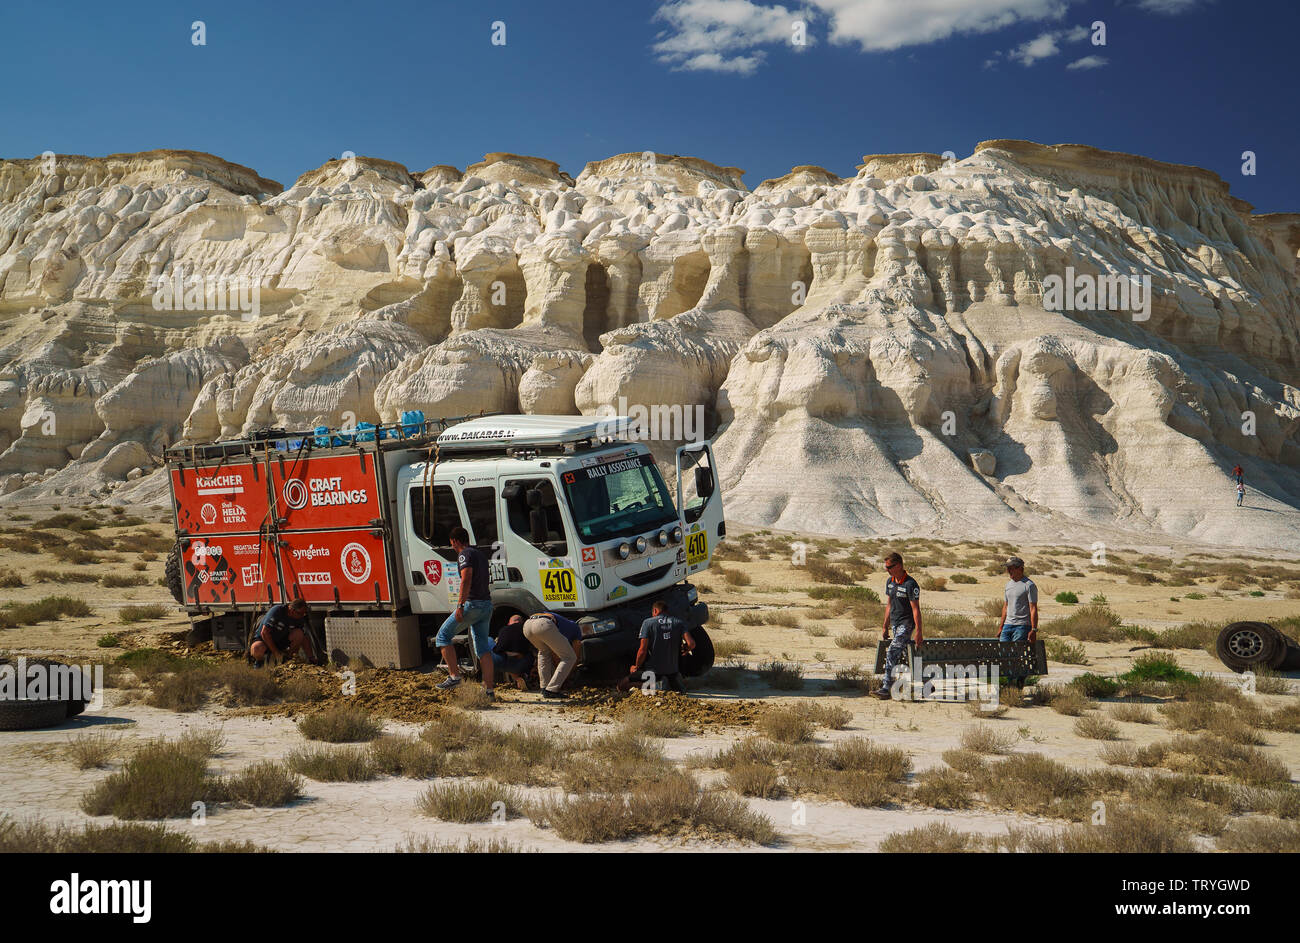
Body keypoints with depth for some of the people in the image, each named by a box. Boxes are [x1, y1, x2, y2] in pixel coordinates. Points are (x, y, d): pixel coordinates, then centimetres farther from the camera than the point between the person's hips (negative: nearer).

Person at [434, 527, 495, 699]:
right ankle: (489, 689, 4)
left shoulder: (465, 554, -6)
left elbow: (466, 579, -20)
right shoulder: (480, 555, 22)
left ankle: (454, 675, -2)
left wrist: (460, 605, -24)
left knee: (443, 636, 5)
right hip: (487, 604, 8)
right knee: (483, 647, 8)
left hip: (472, 604, -8)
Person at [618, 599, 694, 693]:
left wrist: (636, 667, 6)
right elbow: (691, 644, -9)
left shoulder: (648, 623, -5)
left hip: (653, 669, -2)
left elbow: (642, 650, -11)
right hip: (673, 669, 3)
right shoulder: (679, 622, 3)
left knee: (621, 686, 12)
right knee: (681, 689, 30)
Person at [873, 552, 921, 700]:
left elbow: (916, 609, -16)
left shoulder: (910, 584, -16)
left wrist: (918, 632, -18)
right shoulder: (889, 582, 8)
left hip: (906, 624, -8)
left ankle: (886, 689, -18)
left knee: (892, 654, -16)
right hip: (894, 624, 8)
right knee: (903, 655, 12)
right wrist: (885, 626, 17)